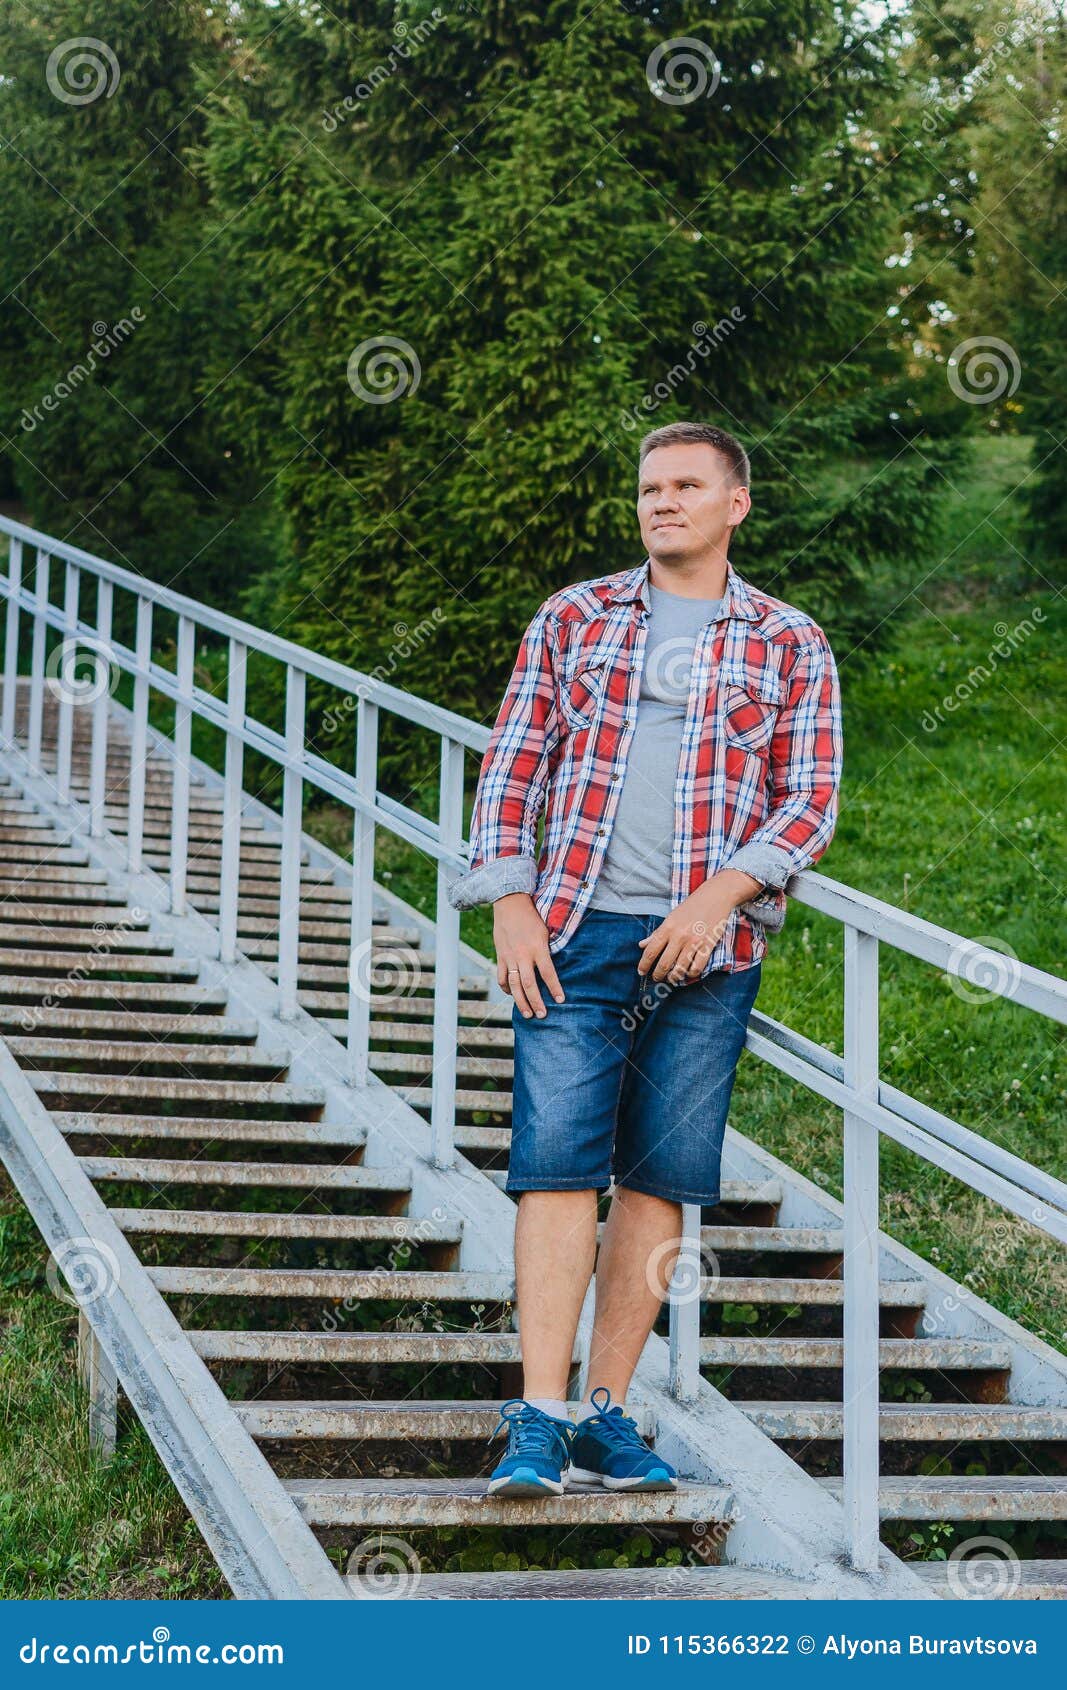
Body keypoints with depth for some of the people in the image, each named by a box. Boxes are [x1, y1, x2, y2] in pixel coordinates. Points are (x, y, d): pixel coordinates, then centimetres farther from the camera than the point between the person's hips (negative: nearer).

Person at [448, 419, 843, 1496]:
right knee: (558, 1163, -9)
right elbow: (513, 762, 10)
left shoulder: (790, 645, 10)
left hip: (706, 950, 0)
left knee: (660, 1179, 2)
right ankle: (538, 1420, -9)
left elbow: (811, 800, 4)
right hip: (573, 932, 0)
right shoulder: (574, 617, 13)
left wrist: (718, 894, -11)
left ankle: (607, 1414, 10)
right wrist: (510, 903, -2)